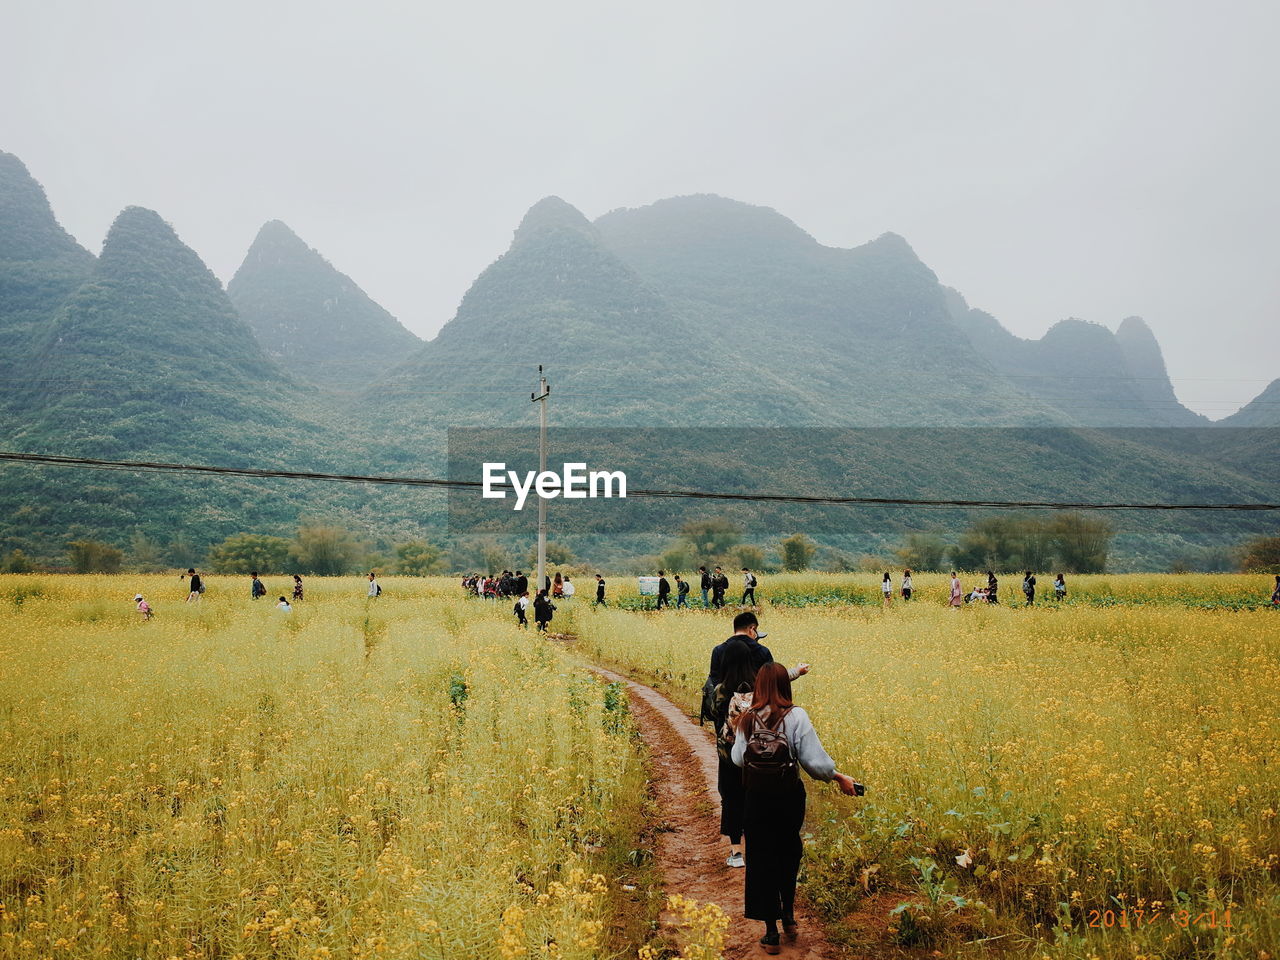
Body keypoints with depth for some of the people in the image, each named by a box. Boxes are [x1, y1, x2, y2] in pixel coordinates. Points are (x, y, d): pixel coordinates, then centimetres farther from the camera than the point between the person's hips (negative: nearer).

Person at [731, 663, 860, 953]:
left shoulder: (747, 719, -8)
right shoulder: (796, 716, -13)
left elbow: (738, 759, -2)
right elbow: (814, 759, -14)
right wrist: (839, 777, 1)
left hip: (756, 798, 0)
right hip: (789, 797, 0)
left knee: (762, 858, 11)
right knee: (789, 852, 25)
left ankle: (771, 932, 16)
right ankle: (788, 917, 31)